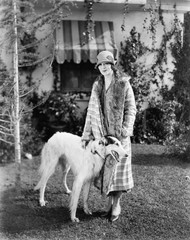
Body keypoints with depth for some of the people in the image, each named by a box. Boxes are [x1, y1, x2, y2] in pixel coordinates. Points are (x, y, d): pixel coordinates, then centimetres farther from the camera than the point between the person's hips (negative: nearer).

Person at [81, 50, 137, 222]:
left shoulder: (124, 84, -2)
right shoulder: (97, 86, 8)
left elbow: (131, 109, -3)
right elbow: (91, 112, 9)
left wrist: (126, 128, -16)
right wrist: (86, 135, 6)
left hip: (119, 134, -3)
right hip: (101, 133, 3)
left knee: (119, 167, 1)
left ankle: (116, 204, 12)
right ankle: (111, 201, 19)